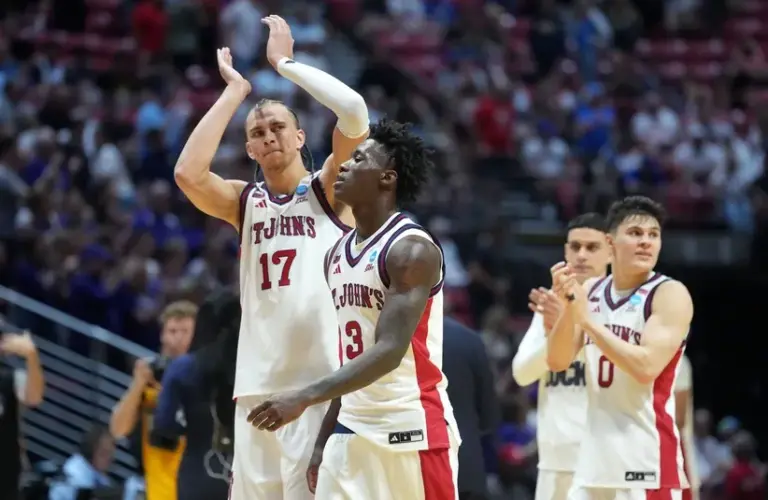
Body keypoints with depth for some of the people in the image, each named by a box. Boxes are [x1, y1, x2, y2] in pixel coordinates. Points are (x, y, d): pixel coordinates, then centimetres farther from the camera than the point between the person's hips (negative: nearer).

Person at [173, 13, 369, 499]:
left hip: (326, 381, -4)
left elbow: (355, 112, -12)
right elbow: (188, 174, -7)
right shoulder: (244, 201, 14)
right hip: (259, 386, 4)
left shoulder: (328, 188, 6)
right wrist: (236, 90, -1)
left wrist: (284, 62, -3)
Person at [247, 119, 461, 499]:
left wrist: (305, 397, -32)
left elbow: (389, 353, -24)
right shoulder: (337, 255, 13)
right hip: (353, 431, 8)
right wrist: (323, 442, 14)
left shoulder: (412, 250, -14)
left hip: (413, 430, -8)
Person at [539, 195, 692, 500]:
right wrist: (567, 311, -14)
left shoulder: (670, 294, -9)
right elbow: (558, 362, 4)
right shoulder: (589, 292, 11)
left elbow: (646, 367, -21)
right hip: (595, 458, 7)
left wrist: (587, 320, -19)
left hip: (647, 458, -6)